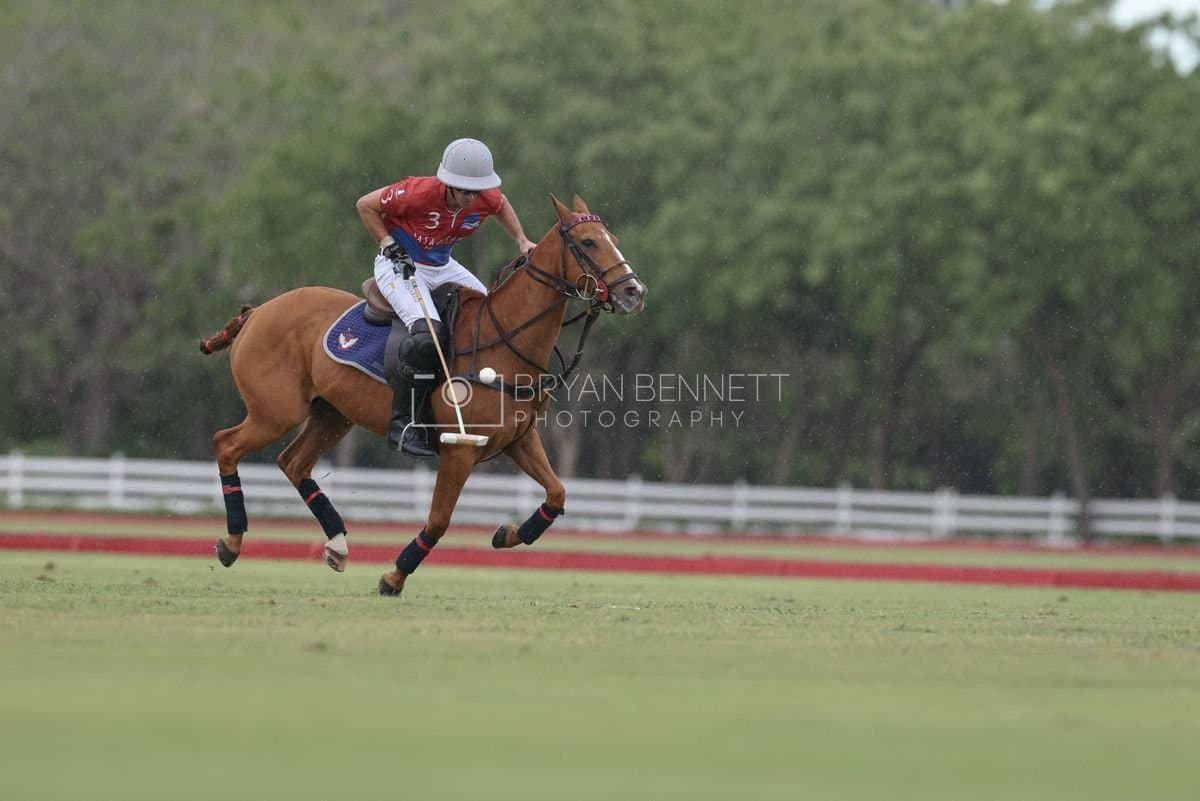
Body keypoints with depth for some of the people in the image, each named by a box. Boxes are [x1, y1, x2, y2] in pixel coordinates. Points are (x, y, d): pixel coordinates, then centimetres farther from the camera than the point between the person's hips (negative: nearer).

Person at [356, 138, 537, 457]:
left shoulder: (487, 200, -12)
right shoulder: (419, 193, -28)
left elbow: (501, 205, 16)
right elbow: (366, 205, -15)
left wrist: (521, 240, 4)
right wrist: (391, 247, -19)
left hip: (442, 267, 7)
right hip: (400, 265, -7)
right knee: (425, 333, -30)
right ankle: (401, 425, -26)